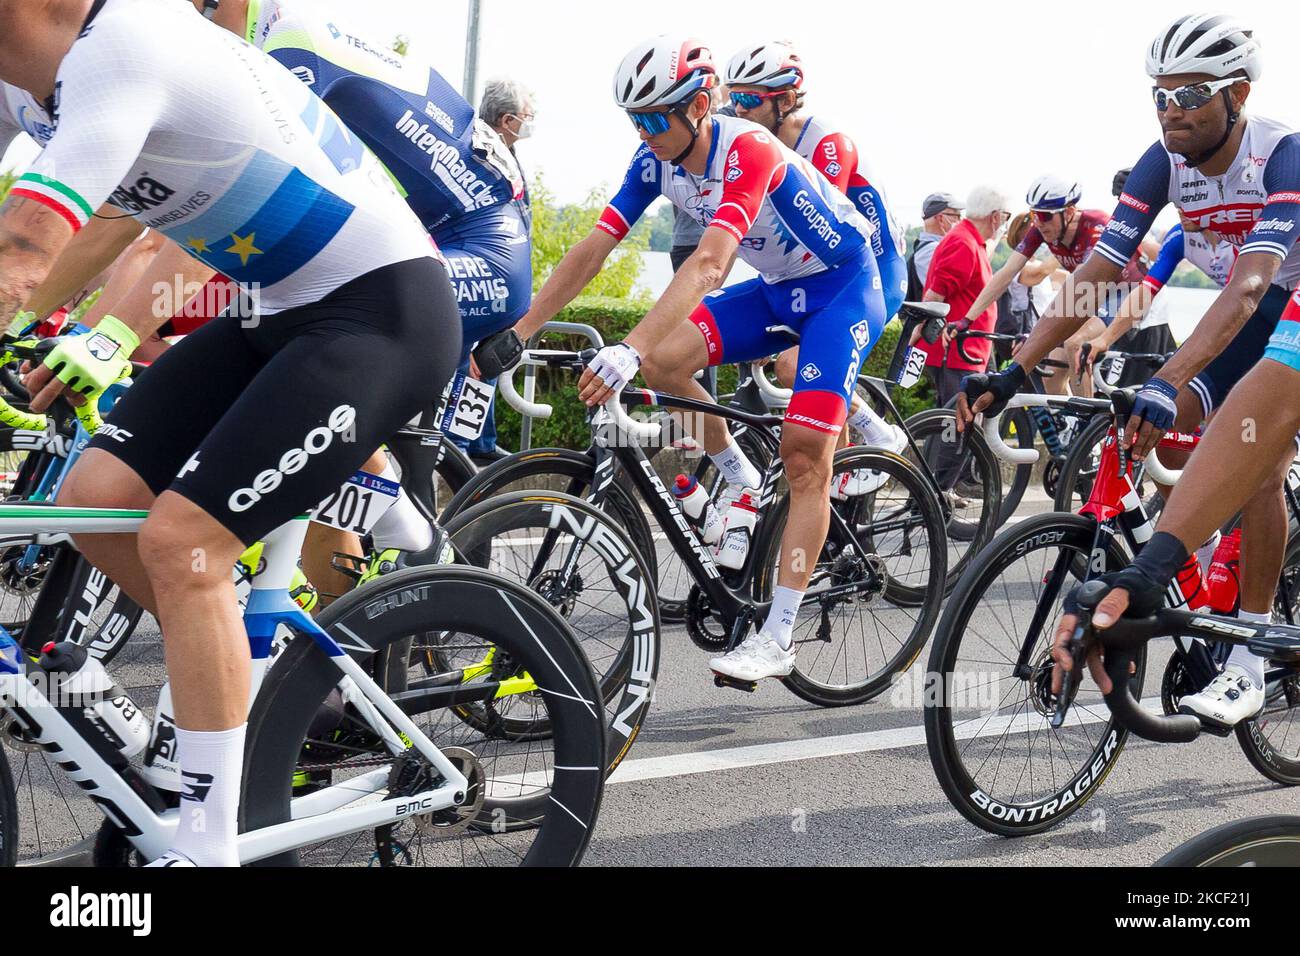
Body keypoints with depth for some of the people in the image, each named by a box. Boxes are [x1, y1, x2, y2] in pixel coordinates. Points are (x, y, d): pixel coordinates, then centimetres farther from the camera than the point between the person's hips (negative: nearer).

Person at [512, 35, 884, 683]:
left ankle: (779, 637, -15)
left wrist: (627, 349, -56)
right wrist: (515, 333, -21)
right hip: (775, 289, 7)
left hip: (842, 288, -7)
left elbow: (710, 263, -45)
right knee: (663, 361, -17)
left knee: (804, 453, -18)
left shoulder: (749, 150, -32)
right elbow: (591, 250, -13)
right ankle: (744, 483, 6)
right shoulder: (656, 161, -10)